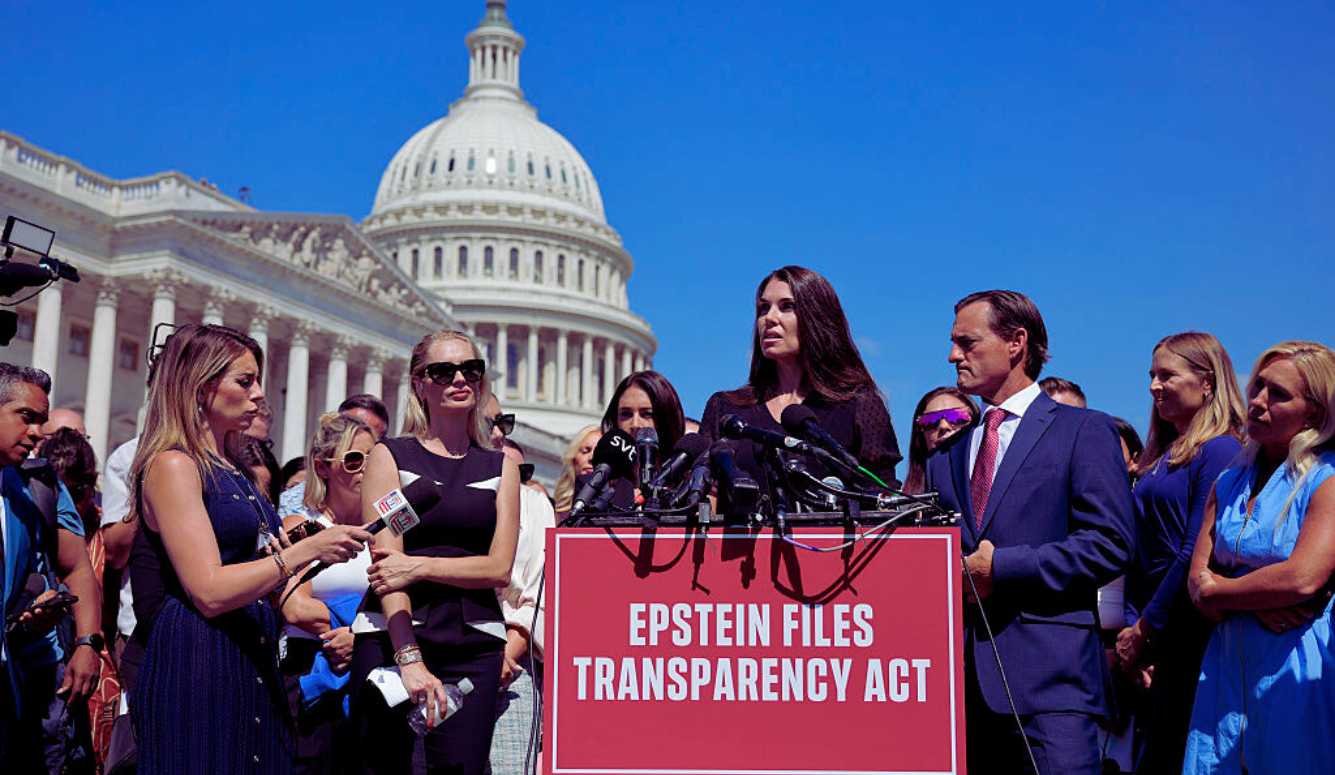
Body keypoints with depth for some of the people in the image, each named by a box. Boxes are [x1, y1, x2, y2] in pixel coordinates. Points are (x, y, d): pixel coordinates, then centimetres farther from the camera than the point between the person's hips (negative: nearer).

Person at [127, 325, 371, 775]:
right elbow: (209, 593, -18)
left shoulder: (230, 470, 17)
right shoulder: (172, 465, -9)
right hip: (195, 665, -9)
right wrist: (306, 550, -18)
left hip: (251, 665, 9)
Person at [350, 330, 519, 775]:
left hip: (475, 643, 2)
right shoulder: (390, 456, 6)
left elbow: (499, 569, 4)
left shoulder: (500, 468, 14)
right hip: (392, 638, -2)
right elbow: (387, 564, -5)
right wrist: (409, 658, -16)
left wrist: (422, 566, -12)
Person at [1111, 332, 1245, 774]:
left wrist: (1145, 630, -12)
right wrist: (1130, 624, 3)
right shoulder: (1161, 456, 16)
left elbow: (1198, 552, -16)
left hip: (1190, 634, -8)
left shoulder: (1220, 449, -10)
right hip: (1154, 638, 8)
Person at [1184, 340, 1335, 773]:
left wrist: (1219, 590, -5)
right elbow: (1198, 581, 5)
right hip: (1228, 668, 5)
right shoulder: (1228, 484, 12)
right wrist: (1256, 601, -15)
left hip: (1298, 672, -5)